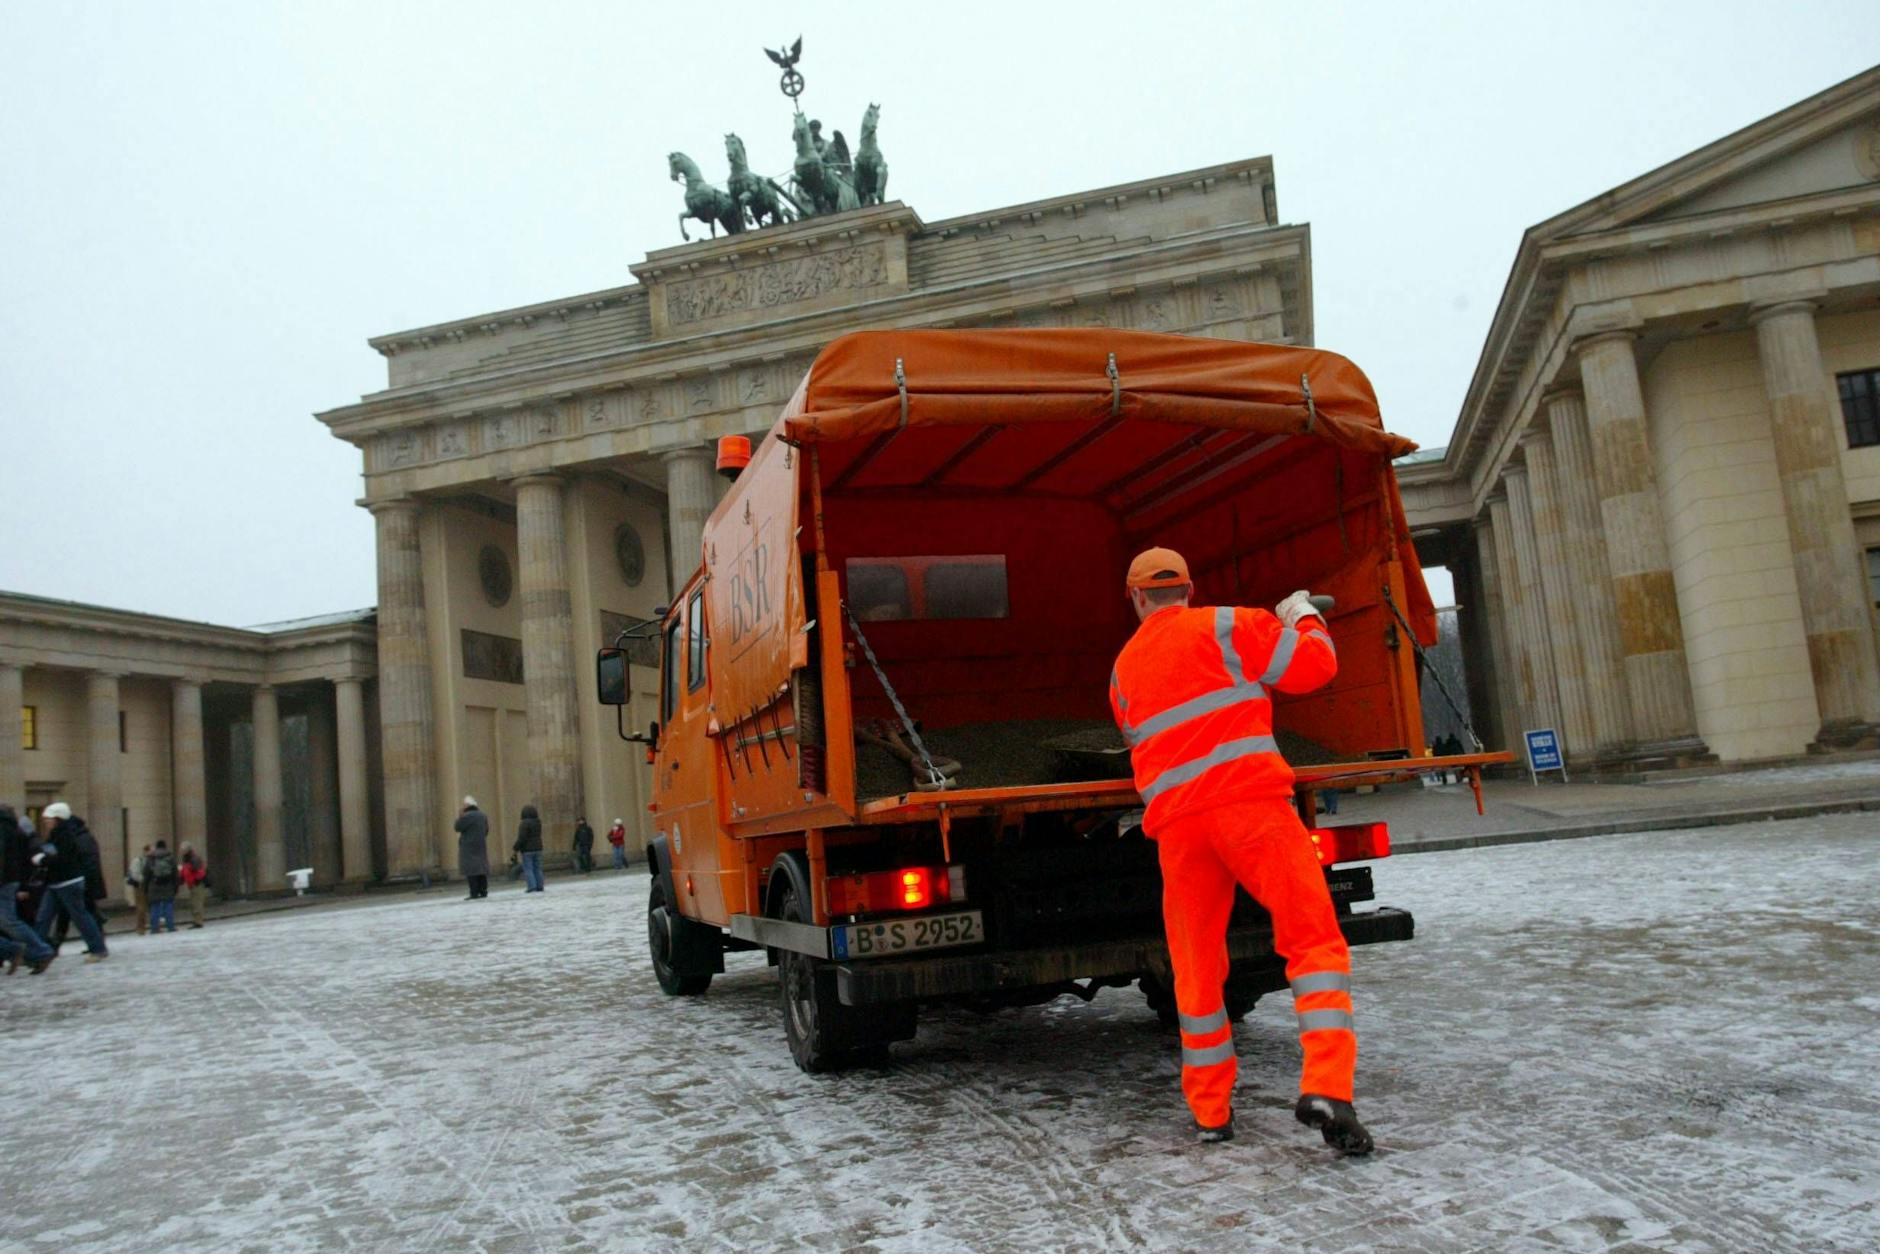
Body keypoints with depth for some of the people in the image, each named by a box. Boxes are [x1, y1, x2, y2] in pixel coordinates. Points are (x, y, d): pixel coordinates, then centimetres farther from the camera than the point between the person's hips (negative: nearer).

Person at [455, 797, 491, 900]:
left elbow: (458, 828, -10)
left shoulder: (467, 816, -13)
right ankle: (483, 891, 6)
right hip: (481, 847, 7)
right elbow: (486, 831, 16)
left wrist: (459, 817, 2)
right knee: (481, 868, 8)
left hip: (468, 846, -7)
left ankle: (474, 893, -11)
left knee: (470, 870, -6)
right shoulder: (483, 815, 11)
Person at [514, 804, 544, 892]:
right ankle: (539, 886, 7)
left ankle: (532, 886, -9)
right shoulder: (538, 822, 5)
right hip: (538, 848, 7)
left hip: (527, 849, -7)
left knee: (528, 869, -2)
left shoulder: (524, 823, -16)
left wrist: (516, 848, -11)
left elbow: (521, 838, -19)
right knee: (537, 868, 9)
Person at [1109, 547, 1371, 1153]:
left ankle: (1210, 1111, 19)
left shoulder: (1123, 669, 21)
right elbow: (1312, 664, 5)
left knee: (1196, 966, 13)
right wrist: (1303, 618, 25)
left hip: (1176, 820, 4)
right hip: (1249, 802, -4)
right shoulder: (1224, 626, 6)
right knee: (1314, 940, 1)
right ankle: (1325, 1089, -13)